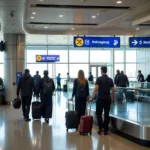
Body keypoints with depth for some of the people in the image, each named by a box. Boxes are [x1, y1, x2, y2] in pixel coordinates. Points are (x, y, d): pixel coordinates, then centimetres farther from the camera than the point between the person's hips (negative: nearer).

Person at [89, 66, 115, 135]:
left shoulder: (99, 79, -6)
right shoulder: (110, 79, 6)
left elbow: (96, 89, -14)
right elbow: (113, 90, 7)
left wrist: (92, 97, -11)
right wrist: (113, 99, 17)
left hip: (100, 99, -3)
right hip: (108, 99, 3)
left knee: (99, 113, 9)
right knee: (106, 114, 7)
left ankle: (100, 128, 0)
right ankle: (106, 130, 7)